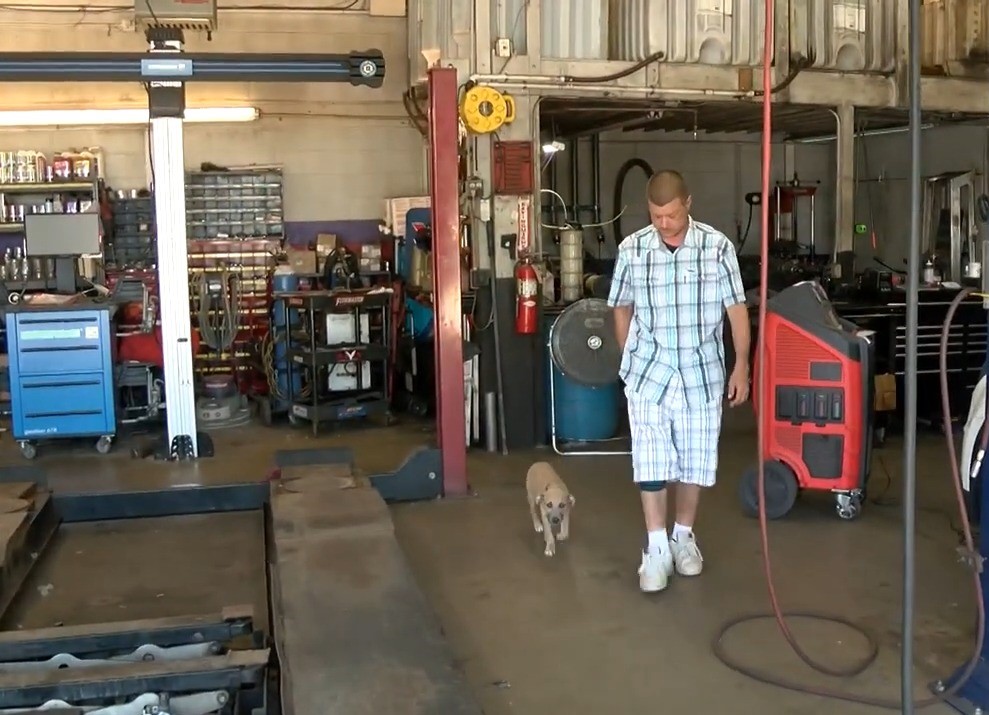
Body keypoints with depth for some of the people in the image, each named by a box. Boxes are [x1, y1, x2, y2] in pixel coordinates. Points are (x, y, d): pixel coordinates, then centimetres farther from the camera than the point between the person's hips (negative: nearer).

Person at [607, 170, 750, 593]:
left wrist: (741, 367, -3)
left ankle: (684, 536, 27)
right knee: (650, 460, -3)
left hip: (701, 372, 0)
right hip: (648, 372, 0)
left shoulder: (717, 246, -7)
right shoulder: (631, 250, -4)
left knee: (695, 459, 9)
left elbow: (737, 309, -2)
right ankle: (656, 547, 7)